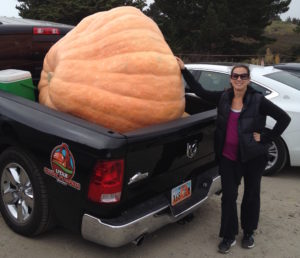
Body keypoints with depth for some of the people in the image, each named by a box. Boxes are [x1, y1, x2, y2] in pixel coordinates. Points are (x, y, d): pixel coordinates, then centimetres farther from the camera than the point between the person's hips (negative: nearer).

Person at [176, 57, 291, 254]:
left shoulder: (258, 100, -11)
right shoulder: (223, 97, -1)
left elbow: (284, 118, -9)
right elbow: (200, 91, 5)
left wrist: (265, 137, -11)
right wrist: (184, 70, 2)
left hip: (253, 156, -2)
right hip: (228, 156, 2)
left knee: (251, 194, 15)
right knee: (228, 195, 6)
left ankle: (248, 232, 36)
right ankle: (229, 236, 22)